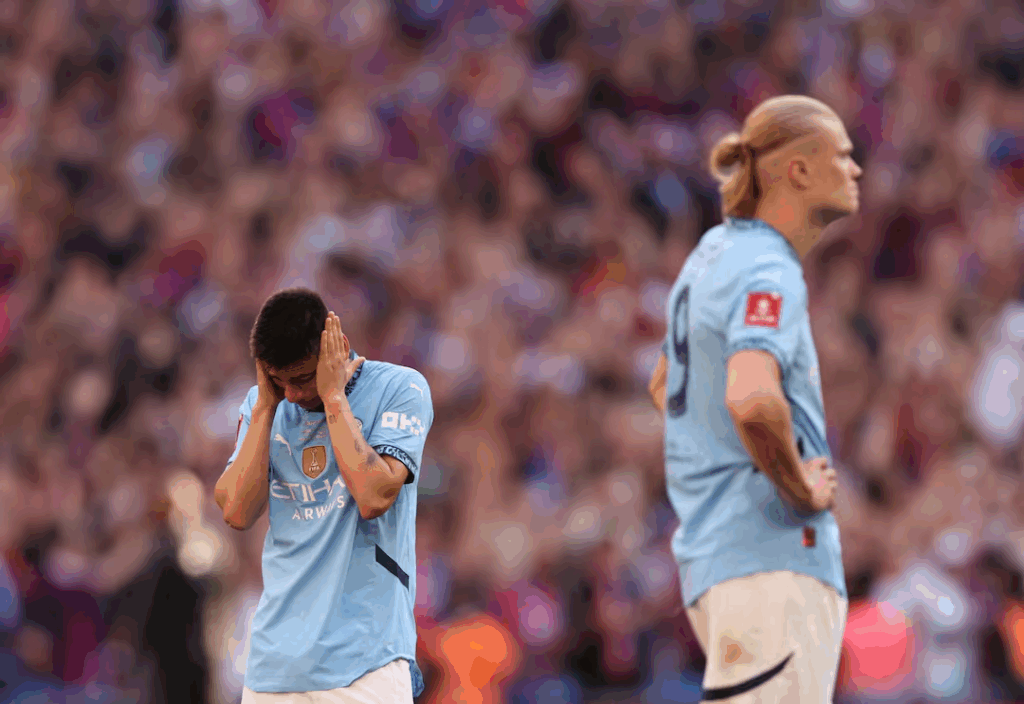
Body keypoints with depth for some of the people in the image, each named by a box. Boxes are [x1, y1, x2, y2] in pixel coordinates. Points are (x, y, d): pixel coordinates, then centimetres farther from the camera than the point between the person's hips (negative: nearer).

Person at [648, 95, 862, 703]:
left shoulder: (714, 254, 18)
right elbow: (752, 400, -32)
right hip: (769, 557, -10)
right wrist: (800, 489, -16)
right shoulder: (768, 274, -13)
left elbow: (665, 386, 33)